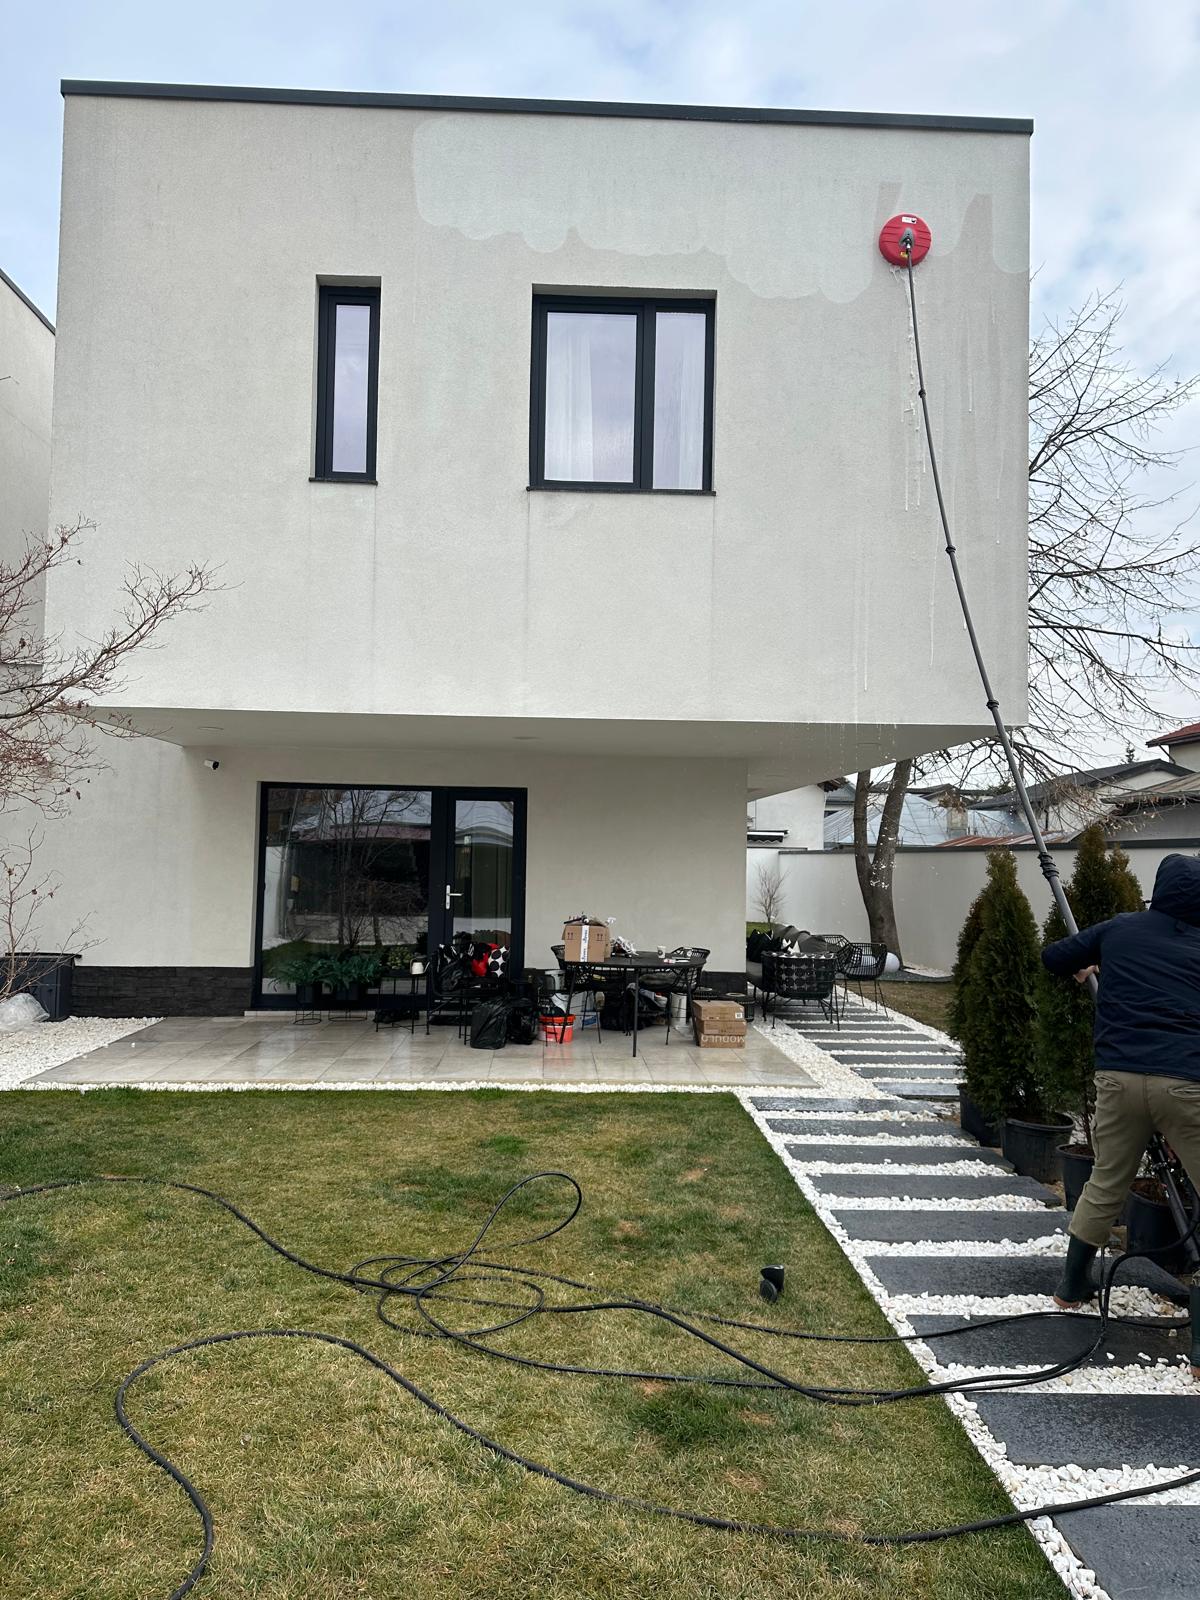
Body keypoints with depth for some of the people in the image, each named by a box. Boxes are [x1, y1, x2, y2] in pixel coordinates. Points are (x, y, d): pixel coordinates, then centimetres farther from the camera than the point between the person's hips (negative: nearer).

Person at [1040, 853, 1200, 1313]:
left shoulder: (1121, 929, 10)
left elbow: (1053, 956, 18)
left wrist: (1082, 969, 38)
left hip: (1119, 1076, 2)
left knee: (1105, 1185, 18)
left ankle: (1071, 1286, 28)